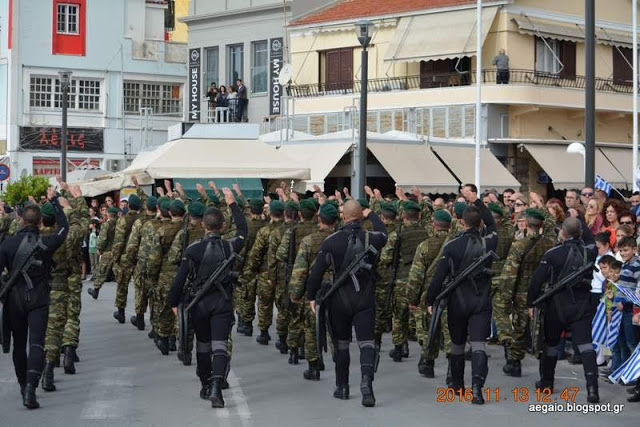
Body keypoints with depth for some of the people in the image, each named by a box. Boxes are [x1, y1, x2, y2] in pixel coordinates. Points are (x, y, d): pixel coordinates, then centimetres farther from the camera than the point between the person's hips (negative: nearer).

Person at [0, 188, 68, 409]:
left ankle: (23, 386, 30)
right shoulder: (46, 243, -7)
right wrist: (54, 201, 18)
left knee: (19, 345, 17)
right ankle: (30, 388, -25)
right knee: (36, 344, -7)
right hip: (38, 300, -2)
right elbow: (63, 226, 10)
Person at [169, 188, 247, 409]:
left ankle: (206, 386, 27)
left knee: (203, 345, 17)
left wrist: (174, 303, 6)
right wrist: (232, 204, 21)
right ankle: (215, 387, -23)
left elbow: (180, 278, -7)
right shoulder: (230, 247, -5)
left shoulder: (193, 249, -9)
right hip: (223, 302, 0)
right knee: (219, 345, -5)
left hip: (200, 303, 0)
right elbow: (243, 230, 16)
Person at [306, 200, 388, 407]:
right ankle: (367, 380, -23)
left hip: (339, 300, 0)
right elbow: (383, 233, 20)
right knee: (366, 342, -1)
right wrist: (372, 215, 36)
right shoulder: (370, 238, -7)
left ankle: (342, 387, 23)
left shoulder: (331, 241, -10)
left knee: (341, 343, 15)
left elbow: (317, 272, -7)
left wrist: (311, 296, 5)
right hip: (365, 299, 0)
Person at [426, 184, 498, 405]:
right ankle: (477, 386, -24)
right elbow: (492, 224, 18)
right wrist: (476, 201, 22)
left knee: (457, 344, 17)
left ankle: (457, 384, 32)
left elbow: (439, 276, -10)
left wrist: (430, 300, 1)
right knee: (478, 344, -6)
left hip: (457, 302, 0)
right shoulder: (488, 244, -5)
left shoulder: (452, 246, -11)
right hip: (482, 302, 0)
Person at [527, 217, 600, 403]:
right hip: (582, 306, 1)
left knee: (550, 343, 17)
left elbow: (537, 280, -8)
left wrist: (531, 304, 3)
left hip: (557, 306, -1)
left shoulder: (553, 254, -10)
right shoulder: (589, 251, -3)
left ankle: (546, 382, 30)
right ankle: (592, 385, -21)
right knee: (585, 345, -5)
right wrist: (578, 221, 32)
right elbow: (589, 238, 22)